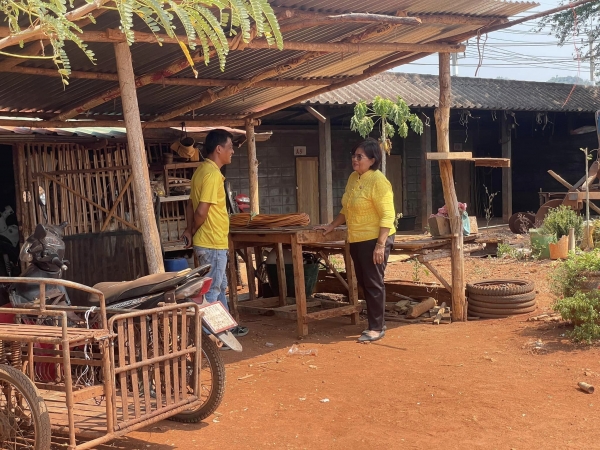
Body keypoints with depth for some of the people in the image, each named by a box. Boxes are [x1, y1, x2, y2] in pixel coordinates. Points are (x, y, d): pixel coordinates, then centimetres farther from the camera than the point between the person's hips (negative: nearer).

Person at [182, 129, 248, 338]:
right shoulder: (212, 174, -20)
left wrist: (190, 230, 7)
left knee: (220, 286, 20)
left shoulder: (203, 170, 11)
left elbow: (191, 204, 14)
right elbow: (201, 211, -24)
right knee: (211, 290, -1)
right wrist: (193, 231, -6)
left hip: (212, 242, 10)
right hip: (212, 243, -10)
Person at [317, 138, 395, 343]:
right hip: (357, 240, 9)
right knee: (364, 283, 13)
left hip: (374, 240, -8)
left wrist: (381, 244, -24)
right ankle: (375, 323, 23)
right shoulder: (353, 178, 11)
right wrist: (331, 226, 20)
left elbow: (387, 215, -20)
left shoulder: (378, 180, -15)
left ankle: (377, 328, 7)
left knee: (373, 283, -2)